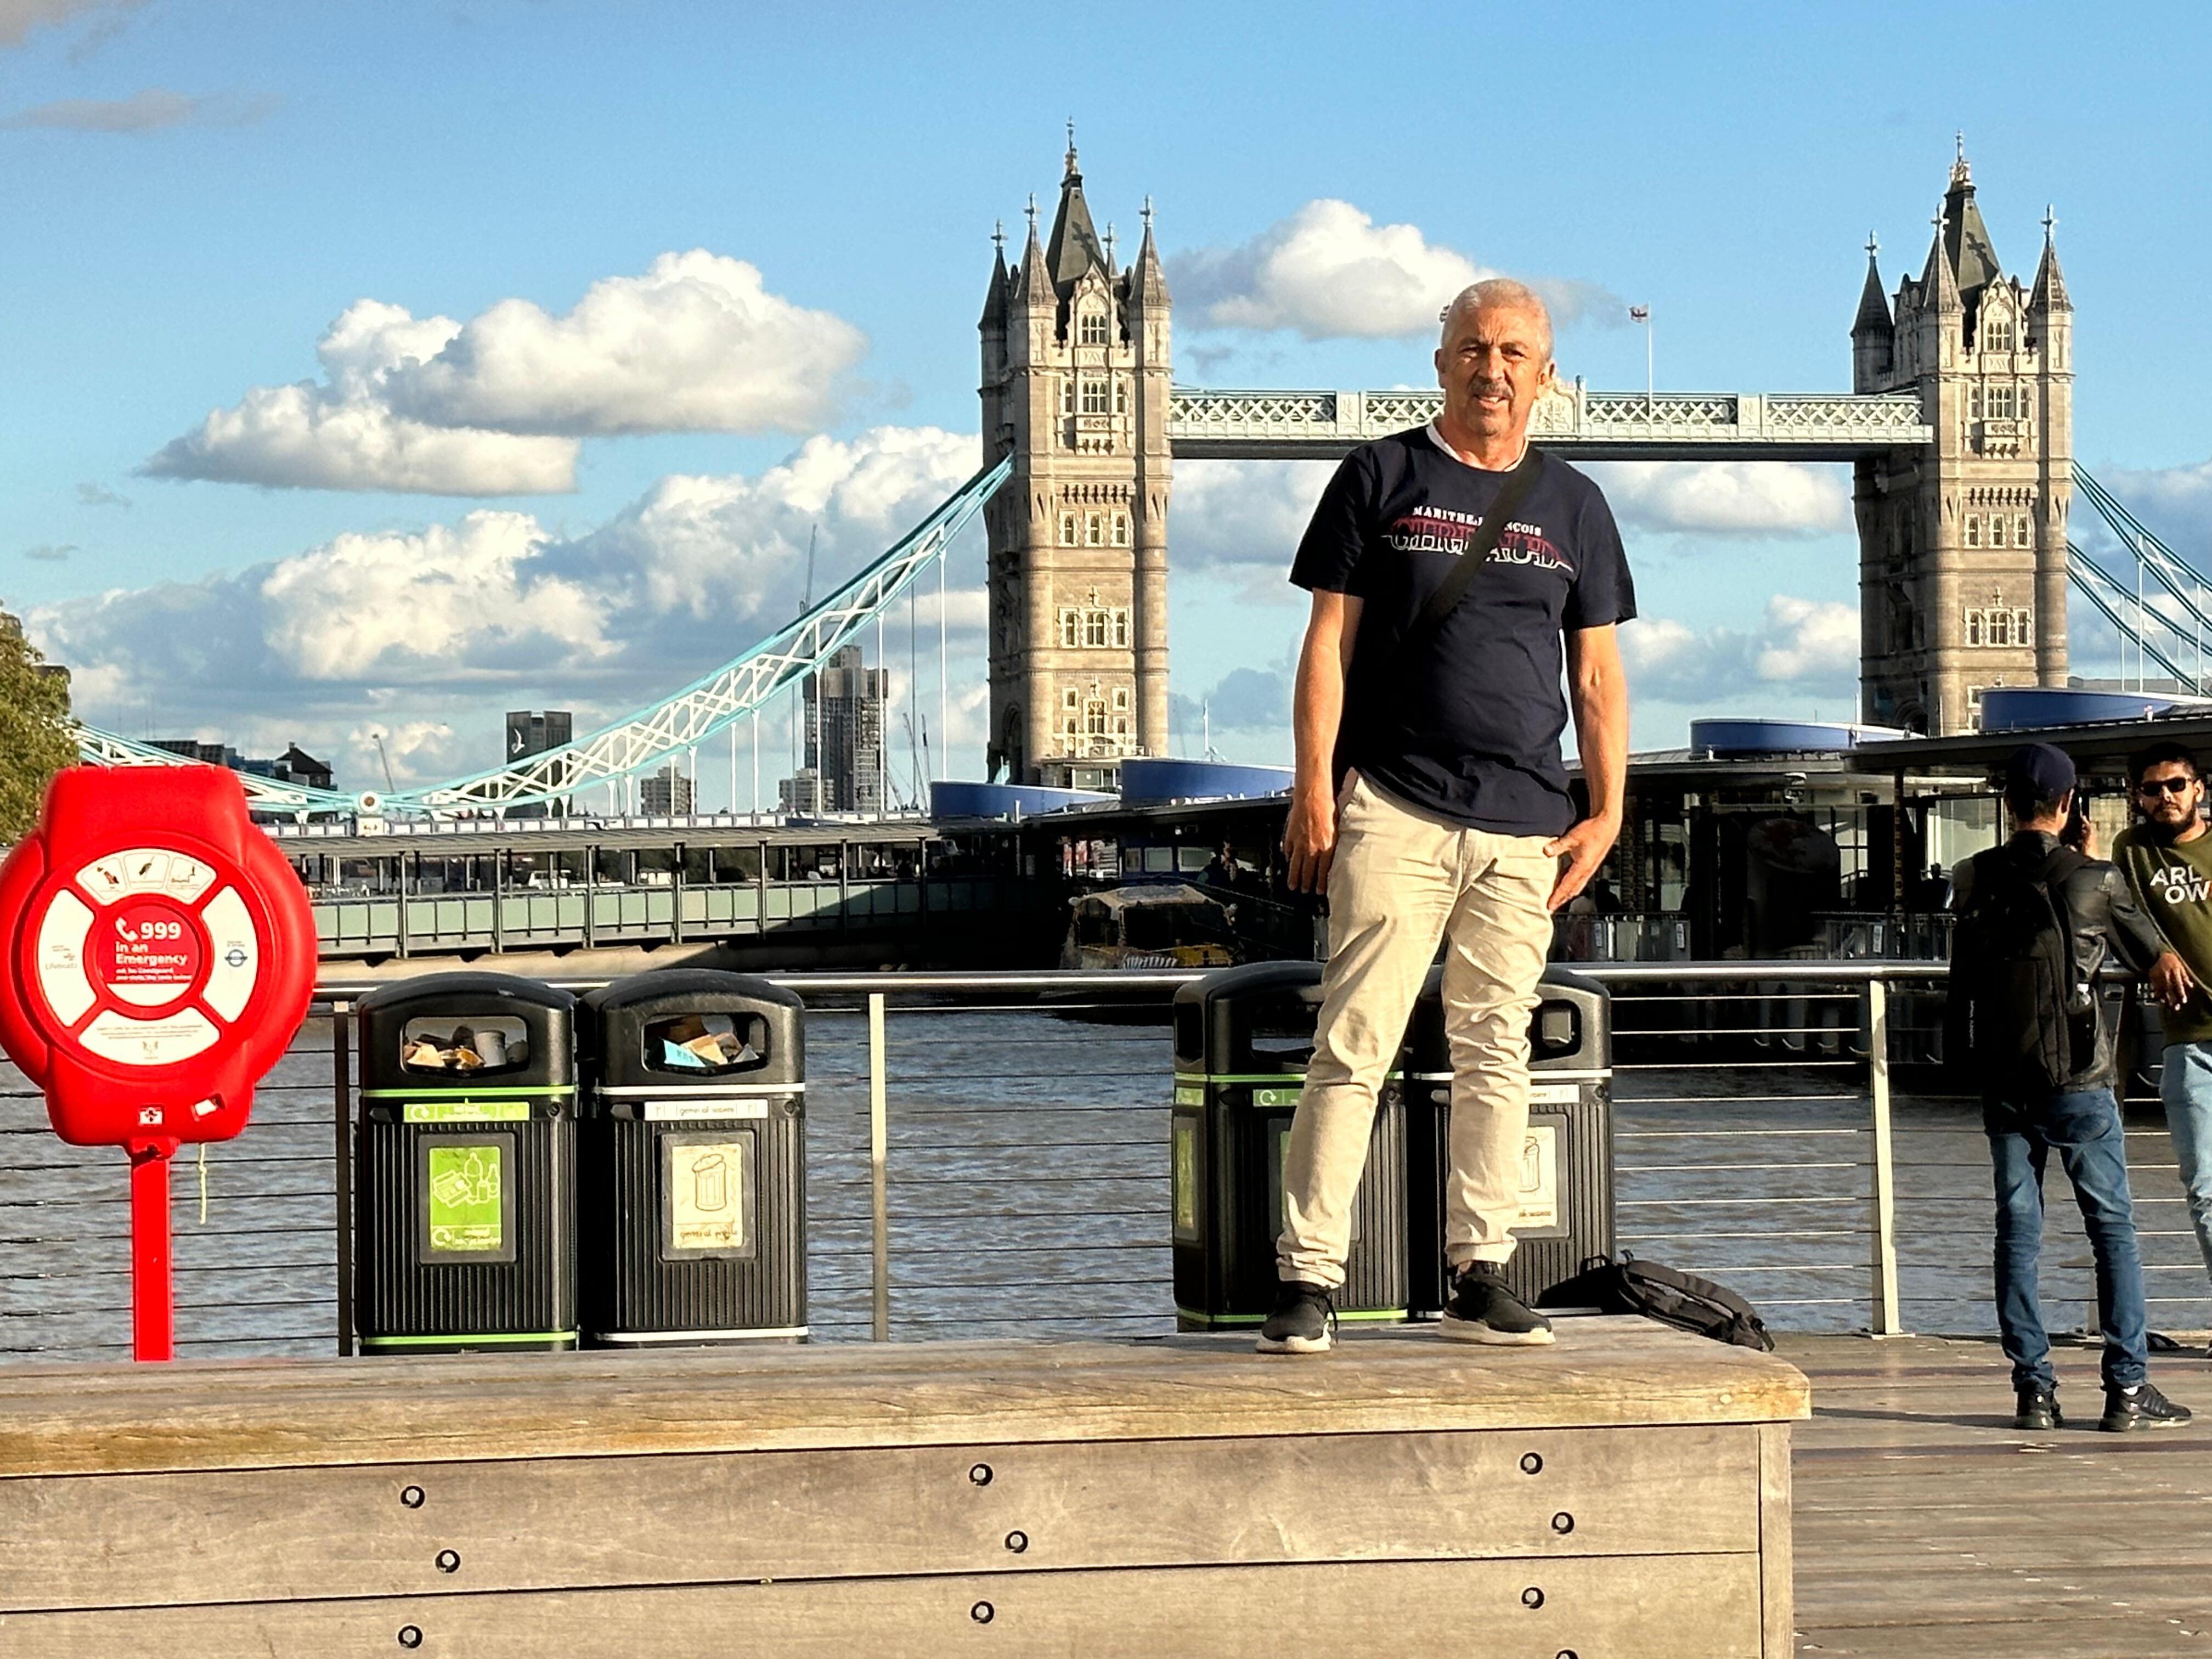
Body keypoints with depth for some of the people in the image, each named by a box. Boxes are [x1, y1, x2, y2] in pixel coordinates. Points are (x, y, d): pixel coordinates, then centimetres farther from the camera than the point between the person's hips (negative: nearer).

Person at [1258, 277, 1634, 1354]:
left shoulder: (1573, 506, 15)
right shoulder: (1381, 478, 6)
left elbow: (1597, 673, 16)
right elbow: (1329, 641, 3)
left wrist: (1606, 810, 6)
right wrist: (1314, 787, -5)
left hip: (1525, 824, 3)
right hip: (1395, 808, -3)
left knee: (1495, 1052, 6)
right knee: (1355, 1044, -8)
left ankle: (1479, 1278, 12)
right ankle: (1308, 1277, -8)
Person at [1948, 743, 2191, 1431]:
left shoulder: (1974, 881, 0)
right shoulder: (2092, 881, -9)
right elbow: (2150, 954, 7)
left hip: (2003, 1085, 3)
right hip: (2079, 1085, -3)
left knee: (2017, 1232, 7)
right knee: (2113, 1228, 4)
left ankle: (2034, 1388, 5)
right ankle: (2127, 1388, 1)